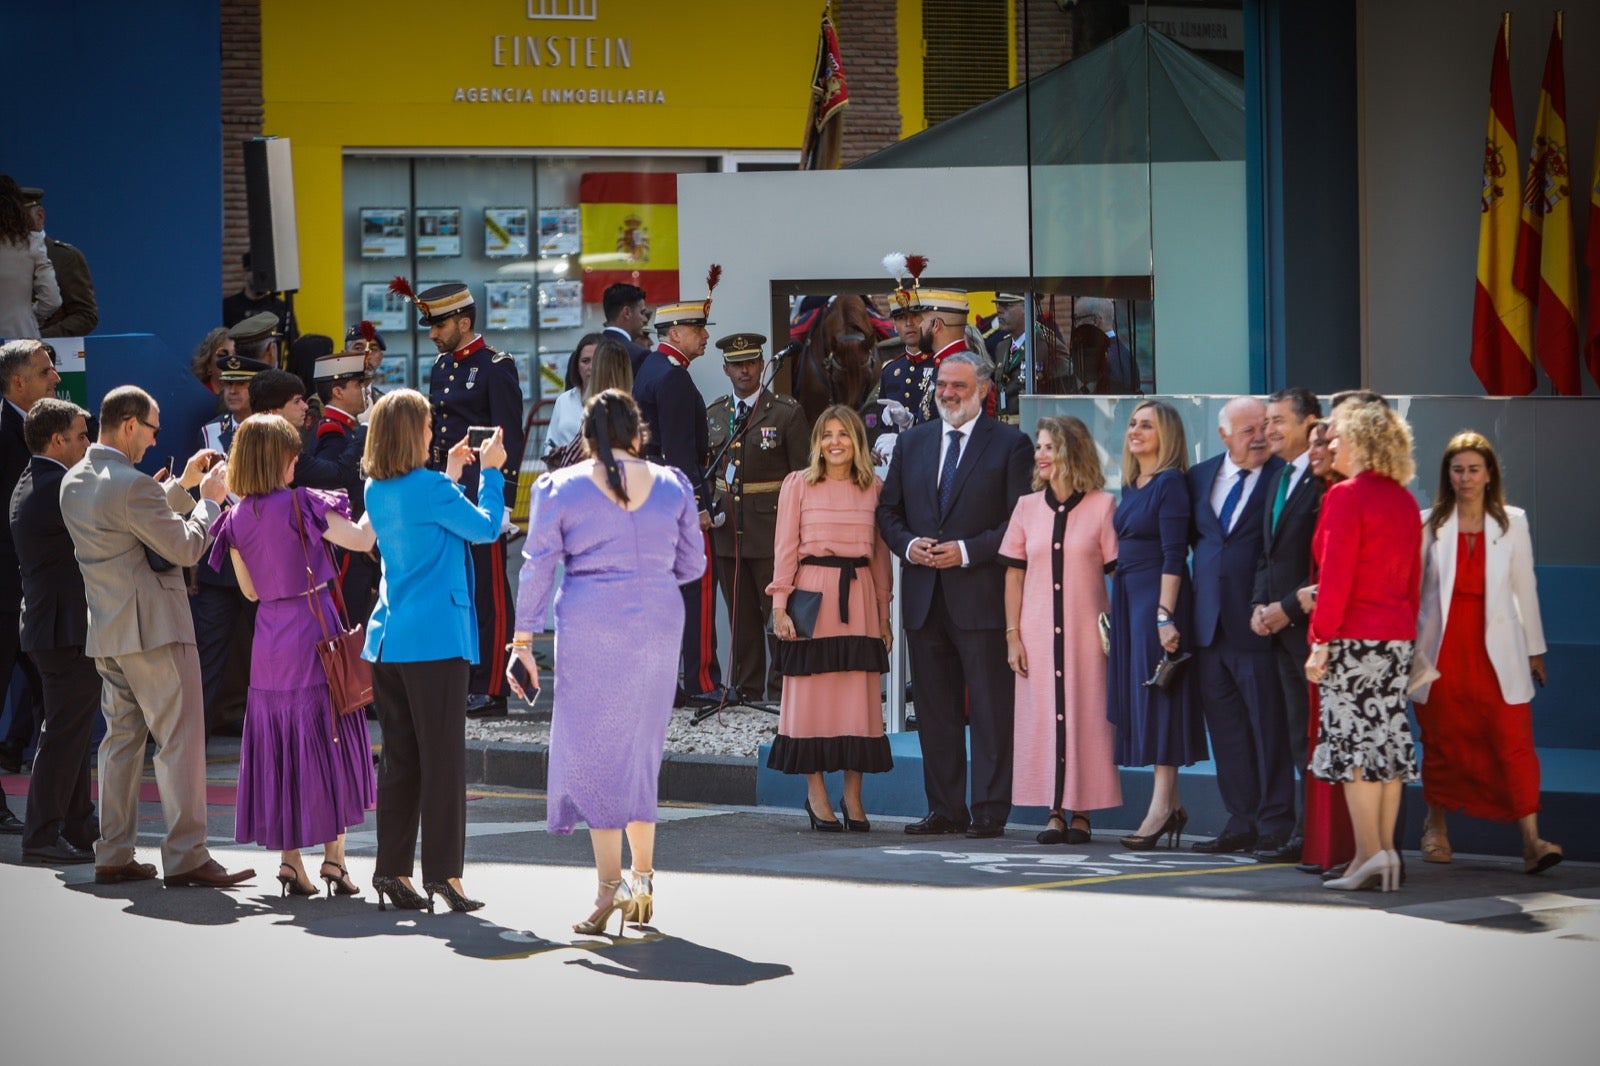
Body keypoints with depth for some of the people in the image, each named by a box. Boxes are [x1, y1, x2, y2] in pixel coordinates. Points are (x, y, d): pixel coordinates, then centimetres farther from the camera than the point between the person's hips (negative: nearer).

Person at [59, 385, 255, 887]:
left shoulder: (75, 482, 9)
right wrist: (209, 499, -1)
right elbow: (185, 547, -15)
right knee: (179, 739, -5)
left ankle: (113, 855, 14)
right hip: (153, 626, -9)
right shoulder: (131, 485, -20)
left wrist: (182, 486, 20)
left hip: (106, 630, 9)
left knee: (122, 737, 13)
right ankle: (186, 857, -7)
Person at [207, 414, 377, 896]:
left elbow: (250, 590, 11)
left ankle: (289, 859, 8)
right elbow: (360, 539, -16)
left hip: (269, 639, 5)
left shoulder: (237, 518, 3)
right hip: (314, 631, -5)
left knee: (277, 747, 9)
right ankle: (333, 856, 3)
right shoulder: (299, 504, -13)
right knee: (327, 742, 4)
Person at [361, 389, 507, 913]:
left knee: (398, 757, 10)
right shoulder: (429, 487, -12)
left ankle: (393, 870, 10)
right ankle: (442, 870, -4)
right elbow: (486, 527, -4)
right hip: (435, 638, -7)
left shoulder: (376, 489, 10)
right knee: (442, 756, -3)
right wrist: (490, 471, 6)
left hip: (388, 640, 7)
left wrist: (451, 475, 25)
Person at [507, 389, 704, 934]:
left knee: (593, 750, 0)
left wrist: (523, 642, 1)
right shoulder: (671, 485, 7)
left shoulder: (561, 488, 0)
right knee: (641, 750, 15)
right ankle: (643, 877, 15)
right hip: (659, 626, 3)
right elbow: (692, 562, 13)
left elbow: (538, 567, -2)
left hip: (590, 628, -3)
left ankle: (610, 884, -7)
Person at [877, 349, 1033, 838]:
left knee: (990, 707, -3)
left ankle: (989, 810, 0)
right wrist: (908, 544, -4)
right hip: (924, 596, 5)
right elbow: (888, 510, 16)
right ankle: (945, 809, 14)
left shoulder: (1010, 445, -1)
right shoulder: (912, 442, 14)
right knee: (934, 707, 8)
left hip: (981, 595, -5)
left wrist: (966, 552, -14)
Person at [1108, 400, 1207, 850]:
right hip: (1127, 596, 9)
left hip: (1159, 594, -9)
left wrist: (1165, 614, -21)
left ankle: (1162, 807, -6)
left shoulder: (1170, 483, -10)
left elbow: (1173, 555, -16)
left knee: (1158, 695, -7)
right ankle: (1170, 803, 12)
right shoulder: (1132, 486, 15)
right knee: (1136, 694, 8)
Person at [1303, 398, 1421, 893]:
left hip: (1354, 638, -7)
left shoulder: (1346, 496, -12)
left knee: (1354, 740, -4)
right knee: (1388, 738, 8)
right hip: (1397, 637, 7)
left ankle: (1369, 852, -8)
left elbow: (1336, 577, -15)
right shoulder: (1404, 500, 11)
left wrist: (1321, 642, -13)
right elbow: (1412, 578, 15)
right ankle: (1386, 852, 10)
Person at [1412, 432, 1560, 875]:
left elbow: (1524, 587, 9)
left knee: (1514, 741, -10)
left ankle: (1531, 840, -16)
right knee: (1441, 740, 8)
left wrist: (1534, 649, 11)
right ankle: (1436, 827, 28)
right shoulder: (1429, 525, 4)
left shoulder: (1512, 523, 6)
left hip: (1496, 649, 0)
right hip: (1443, 649, 0)